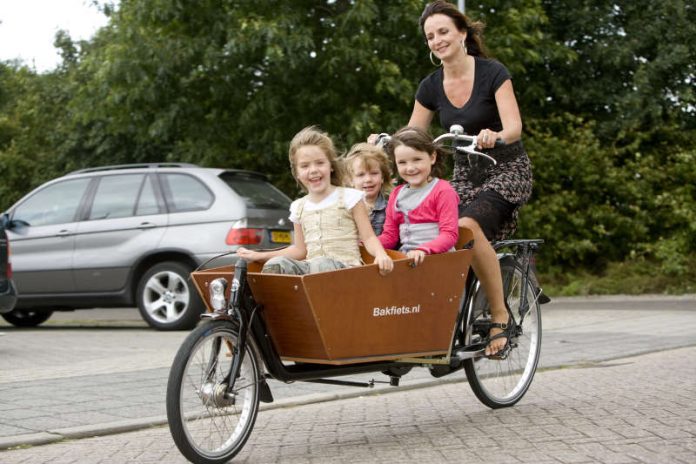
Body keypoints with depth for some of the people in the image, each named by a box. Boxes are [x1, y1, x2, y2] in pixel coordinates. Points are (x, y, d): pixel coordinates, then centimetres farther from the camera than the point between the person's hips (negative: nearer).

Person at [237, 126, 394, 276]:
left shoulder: (349, 197, 4)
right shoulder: (299, 207, 17)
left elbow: (368, 237, 0)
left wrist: (381, 254, -23)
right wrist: (259, 255, 19)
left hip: (344, 265, -4)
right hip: (310, 266, 4)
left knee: (319, 265, -39)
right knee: (275, 265, -27)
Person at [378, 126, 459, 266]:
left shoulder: (443, 191, -3)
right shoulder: (397, 194, 18)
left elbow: (450, 234, -9)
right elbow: (390, 235, 19)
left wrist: (424, 250, -25)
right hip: (405, 257, 6)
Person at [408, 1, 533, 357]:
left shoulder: (492, 73, -13)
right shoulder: (430, 87, 1)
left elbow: (514, 127, -21)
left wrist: (495, 136, -44)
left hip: (506, 171, -6)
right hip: (465, 175, 6)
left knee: (469, 226, -33)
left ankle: (500, 317, -22)